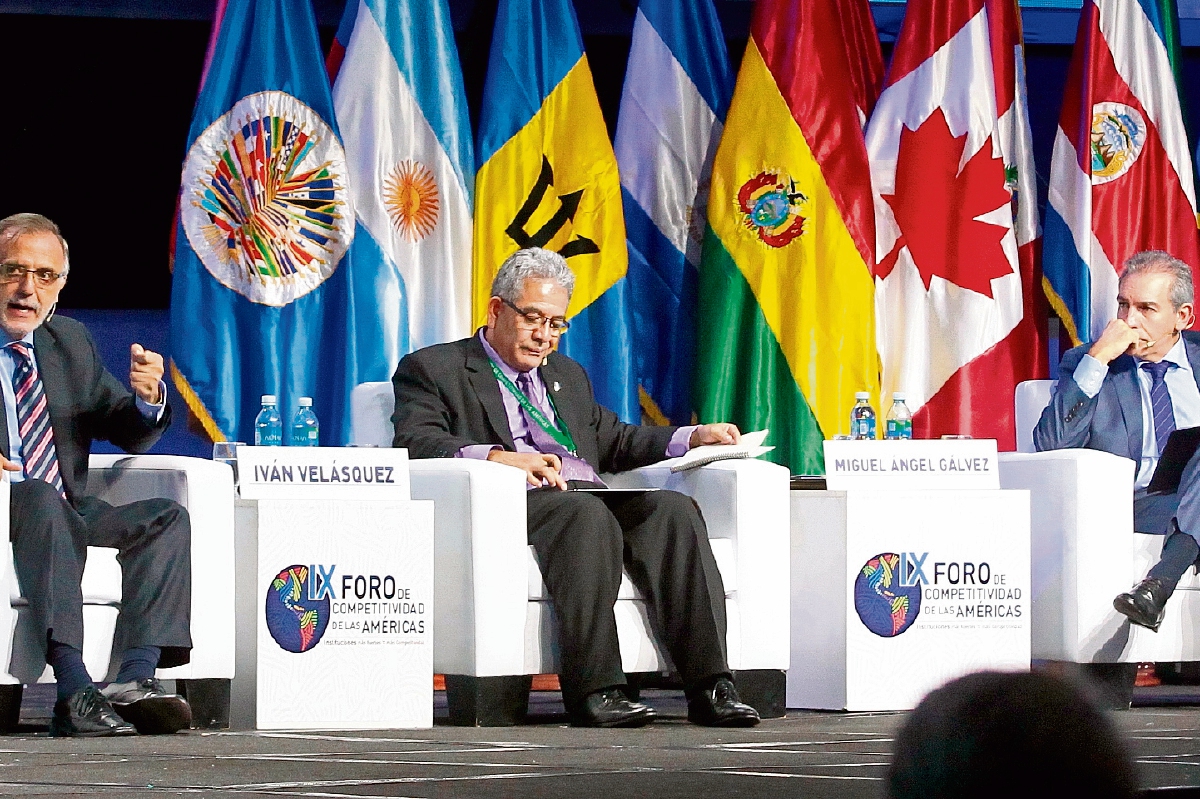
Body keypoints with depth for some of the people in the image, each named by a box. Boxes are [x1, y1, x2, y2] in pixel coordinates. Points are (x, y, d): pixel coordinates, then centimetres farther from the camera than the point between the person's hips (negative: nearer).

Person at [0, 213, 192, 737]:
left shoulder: (71, 343, 20)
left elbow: (130, 437, 20)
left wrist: (148, 398, -4)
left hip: (67, 519, 6)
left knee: (167, 517, -18)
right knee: (43, 499, -36)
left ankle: (136, 680, -35)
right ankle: (74, 689, -48)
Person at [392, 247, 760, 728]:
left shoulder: (567, 376, 34)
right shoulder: (432, 369, 12)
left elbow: (615, 440, 34)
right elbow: (417, 444, -5)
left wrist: (694, 438, 16)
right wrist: (498, 457, -22)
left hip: (592, 500, 6)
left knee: (672, 508, -25)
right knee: (586, 513, -38)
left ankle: (708, 685, -35)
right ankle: (592, 689, -42)